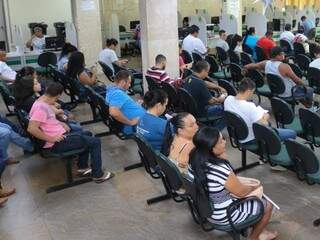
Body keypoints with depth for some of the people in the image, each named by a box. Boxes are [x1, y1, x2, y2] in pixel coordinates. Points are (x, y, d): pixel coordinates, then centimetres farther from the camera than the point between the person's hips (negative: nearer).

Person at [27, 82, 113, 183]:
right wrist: (51, 139, -26)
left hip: (59, 136, 11)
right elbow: (31, 129, -33)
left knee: (87, 134, 26)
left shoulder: (42, 103, 9)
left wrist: (60, 123, 9)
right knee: (95, 142, -9)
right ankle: (98, 175, 1)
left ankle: (82, 166, 28)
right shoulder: (41, 107, -22)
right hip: (56, 144, -11)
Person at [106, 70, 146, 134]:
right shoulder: (117, 93, -23)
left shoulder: (112, 89, 10)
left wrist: (136, 104, 13)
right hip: (137, 125, -11)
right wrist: (130, 122, -28)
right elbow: (113, 112, -39)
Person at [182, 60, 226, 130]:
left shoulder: (189, 78, -2)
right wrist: (220, 99, 3)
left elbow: (206, 83, 17)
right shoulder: (199, 83, -29)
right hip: (198, 112, -9)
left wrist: (219, 87, 19)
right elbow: (211, 100, -17)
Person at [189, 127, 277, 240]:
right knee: (267, 206, 13)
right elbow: (241, 192, -20)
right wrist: (255, 187, 0)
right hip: (224, 215, -8)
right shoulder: (220, 169, -37)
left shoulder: (196, 159, -11)